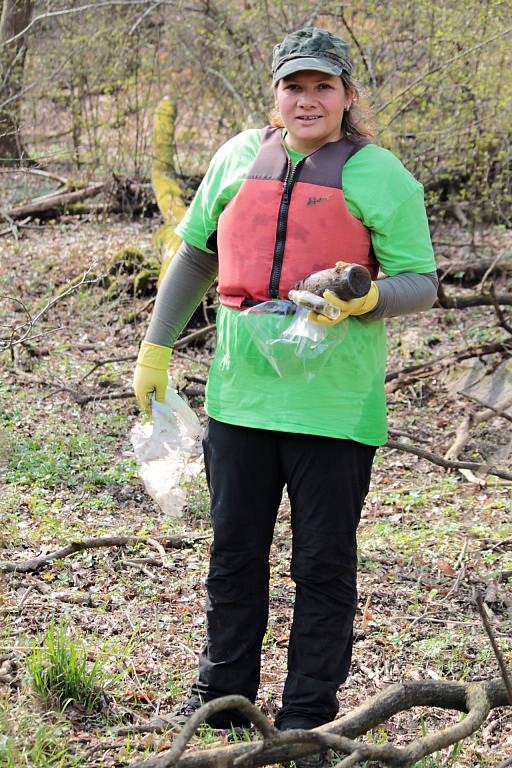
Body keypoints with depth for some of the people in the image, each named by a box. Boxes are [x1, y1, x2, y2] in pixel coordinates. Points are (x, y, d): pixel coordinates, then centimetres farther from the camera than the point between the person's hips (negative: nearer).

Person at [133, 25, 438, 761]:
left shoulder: (379, 175, -3)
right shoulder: (238, 158, 9)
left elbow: (421, 281, -3)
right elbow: (195, 255, 19)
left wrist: (365, 298, -23)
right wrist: (156, 348, 18)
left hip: (334, 403, -4)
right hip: (239, 393, 4)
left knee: (324, 563, 4)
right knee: (234, 553, 13)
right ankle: (222, 694, 27)